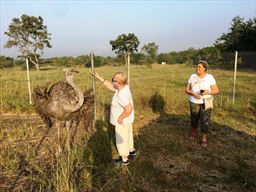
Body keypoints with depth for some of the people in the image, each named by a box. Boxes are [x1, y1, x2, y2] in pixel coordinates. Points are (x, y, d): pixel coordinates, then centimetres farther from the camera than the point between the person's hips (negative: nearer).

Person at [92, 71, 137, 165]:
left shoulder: (122, 95, -35)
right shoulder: (124, 87, -6)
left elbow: (129, 109, -42)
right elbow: (110, 86, 6)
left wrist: (120, 118, -27)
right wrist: (99, 78, 4)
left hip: (122, 122, -9)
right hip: (127, 120, 9)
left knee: (121, 140, 11)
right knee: (128, 136, 29)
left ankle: (124, 159, 29)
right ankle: (132, 150, 51)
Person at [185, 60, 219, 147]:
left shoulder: (210, 77, -8)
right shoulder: (192, 76, -2)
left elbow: (217, 90, -6)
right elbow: (187, 89, -1)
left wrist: (208, 92, -25)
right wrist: (193, 93, -20)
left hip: (206, 103, -2)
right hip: (194, 102, 2)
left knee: (205, 120, -4)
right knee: (194, 119, 16)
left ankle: (204, 138, 11)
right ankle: (193, 133, 41)